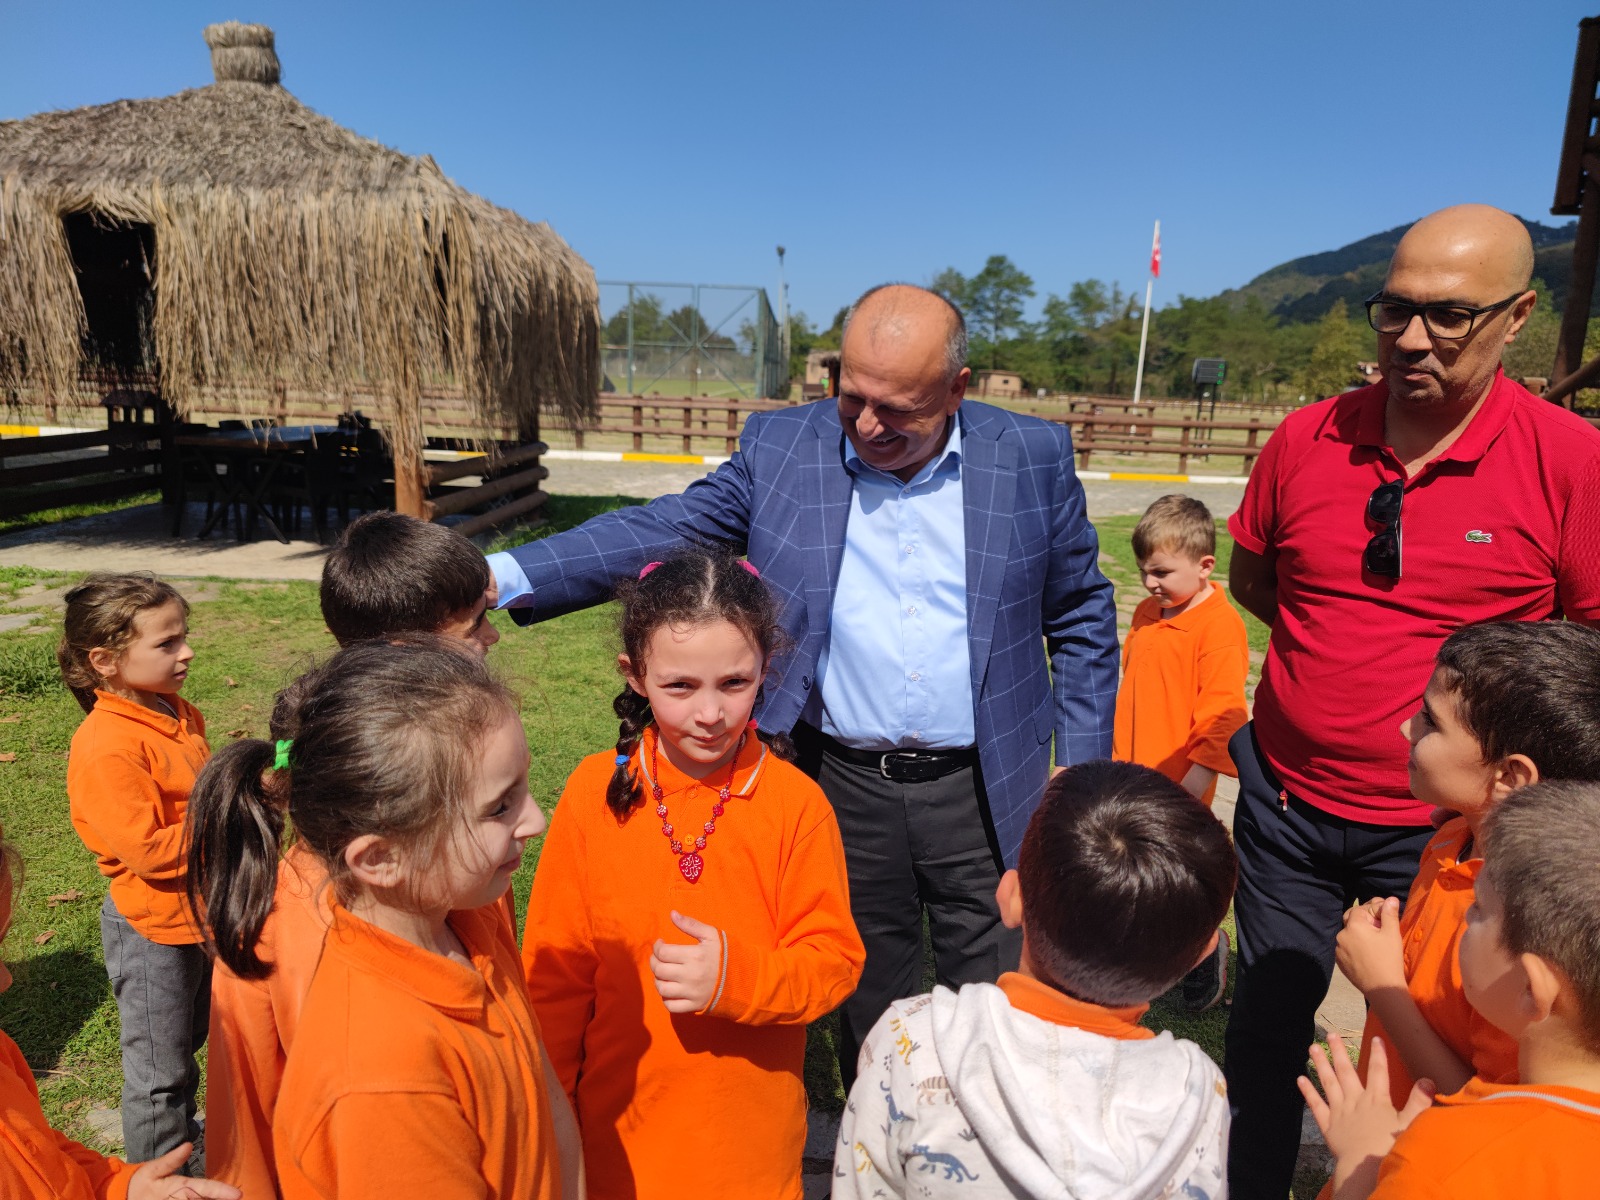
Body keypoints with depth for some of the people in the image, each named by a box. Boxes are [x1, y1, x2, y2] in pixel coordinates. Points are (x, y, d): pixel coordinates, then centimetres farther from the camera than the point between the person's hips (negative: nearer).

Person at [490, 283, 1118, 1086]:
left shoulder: (1033, 456, -5)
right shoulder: (780, 448, -5)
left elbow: (1081, 615, 3)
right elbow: (662, 531, -8)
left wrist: (1081, 768, 0)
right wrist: (503, 576, -20)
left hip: (988, 792, 0)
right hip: (845, 785, 1)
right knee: (867, 1005, 20)